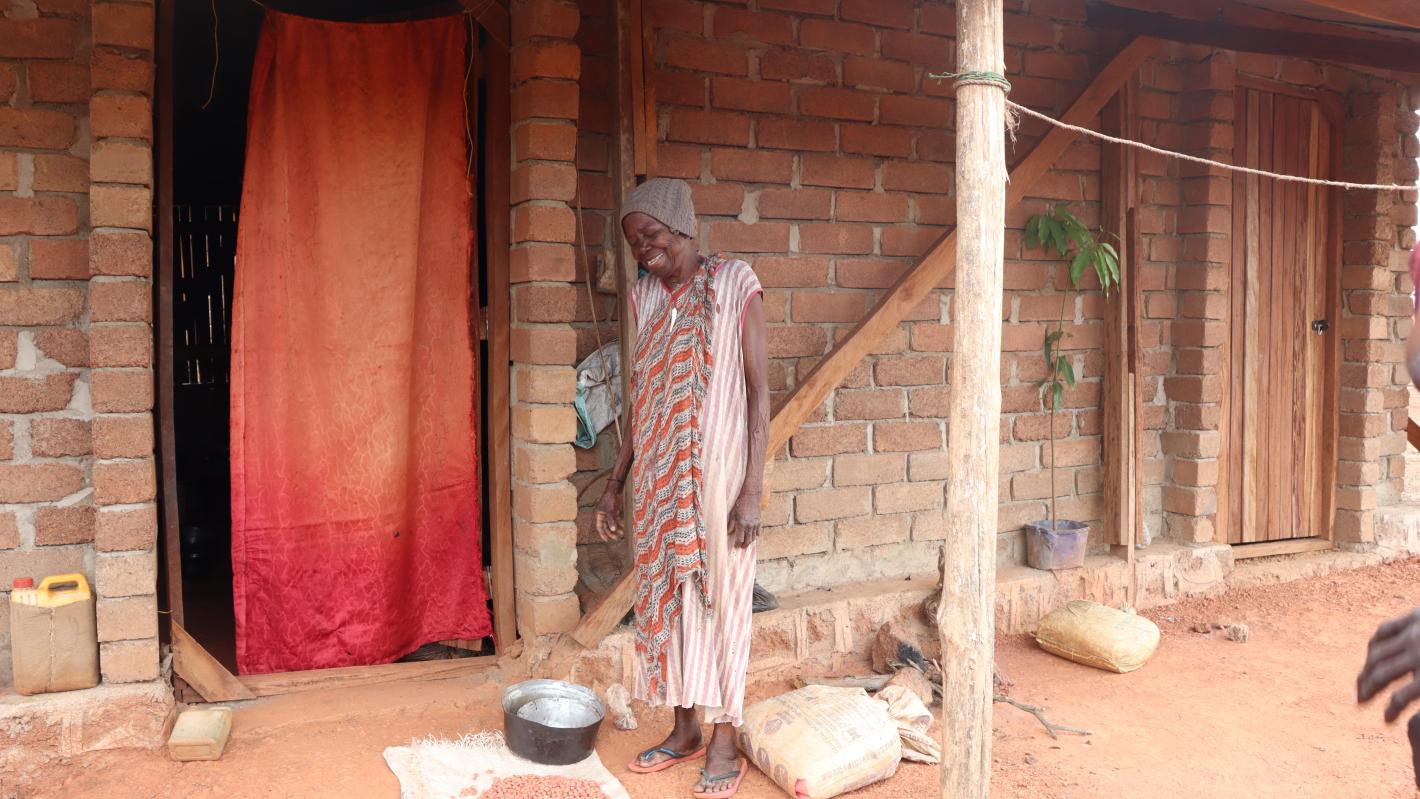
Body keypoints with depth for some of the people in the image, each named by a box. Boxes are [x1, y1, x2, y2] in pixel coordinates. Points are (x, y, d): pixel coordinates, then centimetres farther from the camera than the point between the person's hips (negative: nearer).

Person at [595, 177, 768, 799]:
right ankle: (684, 729, 28)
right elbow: (642, 399, 14)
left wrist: (752, 490, -15)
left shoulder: (735, 284, -8)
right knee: (662, 596, 12)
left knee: (718, 597, 3)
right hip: (657, 477, 6)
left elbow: (759, 390, -10)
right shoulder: (645, 296, 8)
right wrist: (615, 482, 13)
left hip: (716, 472, -5)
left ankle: (724, 743, 18)